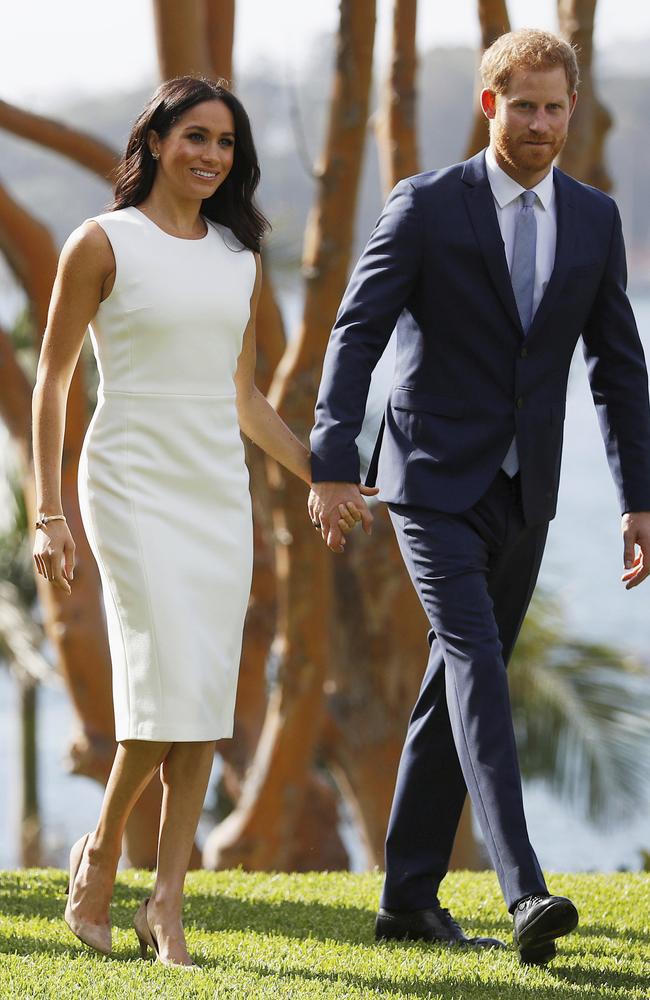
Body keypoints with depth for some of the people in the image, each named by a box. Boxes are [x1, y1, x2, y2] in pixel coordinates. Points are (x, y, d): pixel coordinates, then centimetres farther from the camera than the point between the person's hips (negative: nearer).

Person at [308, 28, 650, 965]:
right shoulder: (426, 206, -6)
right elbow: (357, 334, -7)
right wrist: (332, 466, -16)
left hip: (523, 495, 5)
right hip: (436, 480, -5)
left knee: (461, 680, 9)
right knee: (477, 662, -17)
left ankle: (409, 897, 18)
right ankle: (525, 893, -27)